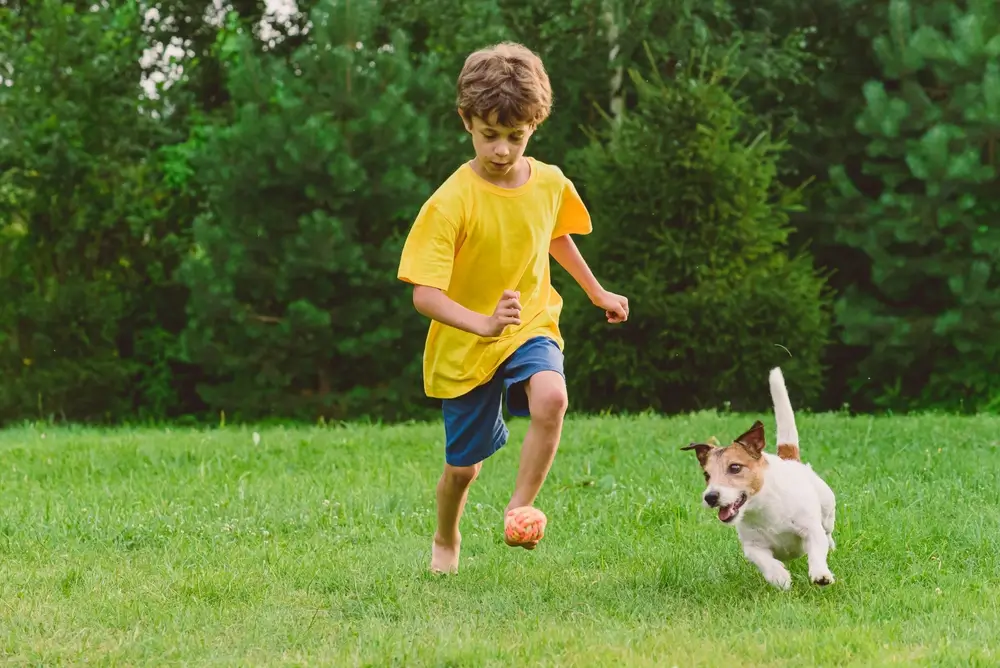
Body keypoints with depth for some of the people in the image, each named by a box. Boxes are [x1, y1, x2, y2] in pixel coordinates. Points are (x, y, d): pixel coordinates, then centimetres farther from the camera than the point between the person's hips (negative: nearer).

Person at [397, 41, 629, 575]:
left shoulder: (551, 184, -6)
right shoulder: (451, 202, -22)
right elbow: (424, 295, -28)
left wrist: (598, 294, 28)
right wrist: (482, 324, -44)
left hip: (531, 328, 2)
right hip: (465, 346, -2)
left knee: (551, 397, -32)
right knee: (464, 465, 10)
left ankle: (520, 506, -15)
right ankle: (446, 540, 42)